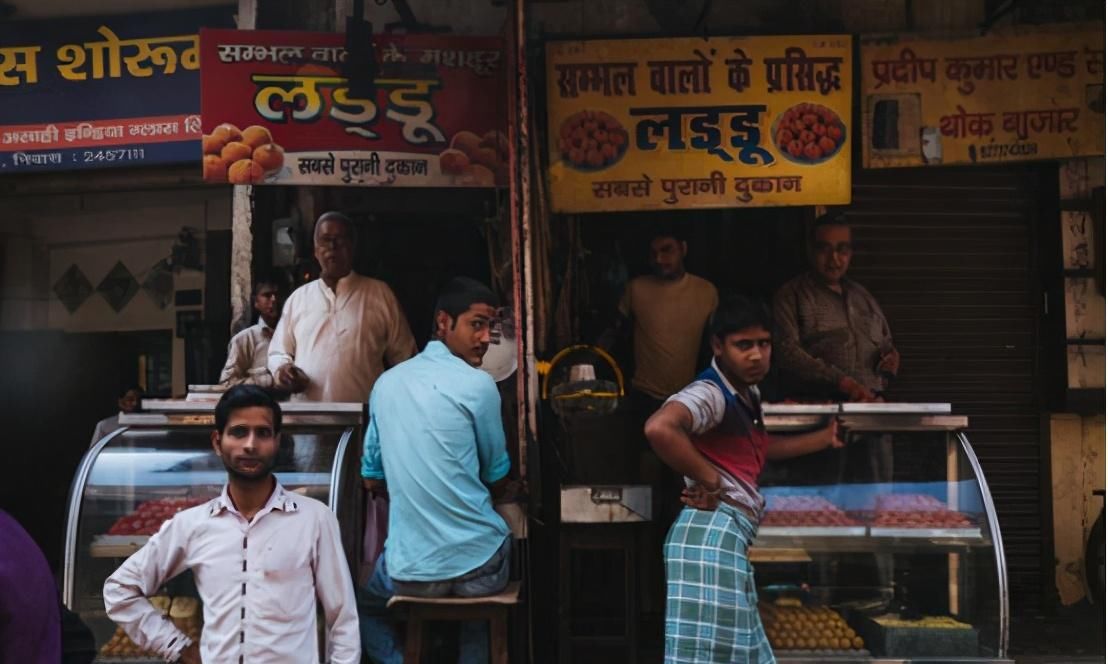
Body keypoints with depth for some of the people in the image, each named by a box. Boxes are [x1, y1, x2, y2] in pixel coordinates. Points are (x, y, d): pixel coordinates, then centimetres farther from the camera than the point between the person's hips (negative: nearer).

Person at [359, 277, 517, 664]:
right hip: (479, 564, -2)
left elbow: (373, 481, 13)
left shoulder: (386, 383, 5)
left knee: (364, 605, 33)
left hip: (410, 571, 2)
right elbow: (498, 480, 3)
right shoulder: (478, 384, -9)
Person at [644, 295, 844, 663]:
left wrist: (824, 438, 41)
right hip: (712, 531, -11)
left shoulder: (747, 394, 19)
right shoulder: (711, 393, -14)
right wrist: (709, 481, -23)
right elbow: (659, 428, -34)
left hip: (730, 535, 11)